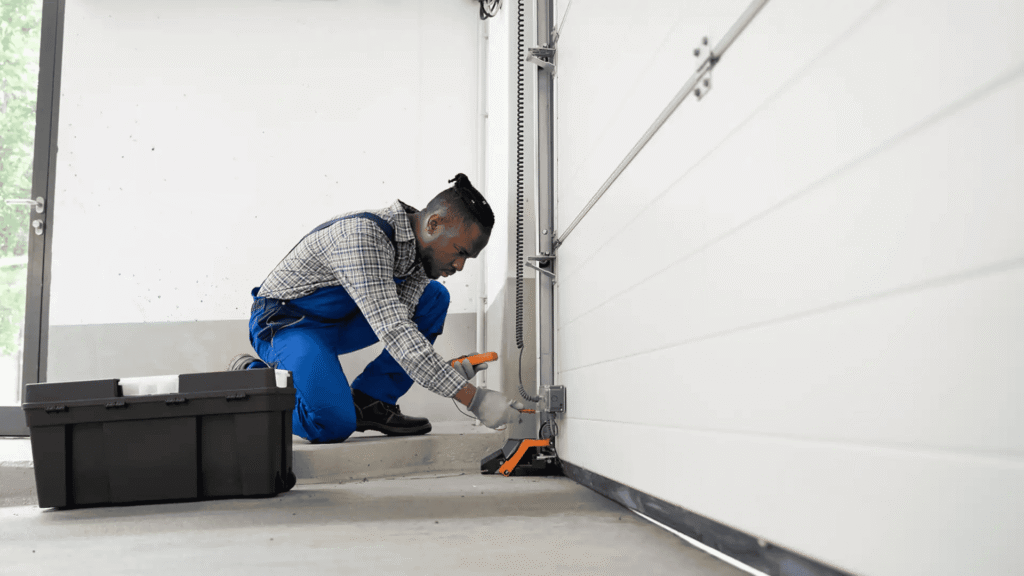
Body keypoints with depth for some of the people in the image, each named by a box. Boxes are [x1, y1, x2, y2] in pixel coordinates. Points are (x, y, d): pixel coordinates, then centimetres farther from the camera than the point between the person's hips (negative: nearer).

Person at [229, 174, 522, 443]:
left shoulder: (420, 246, -5)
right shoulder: (363, 236, -33)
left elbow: (402, 326, -6)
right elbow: (393, 331, -40)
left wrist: (446, 370, -25)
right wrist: (473, 398, -42)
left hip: (339, 320, 8)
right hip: (285, 321, -8)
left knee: (435, 298, -4)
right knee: (333, 425, -28)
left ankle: (370, 401, -3)